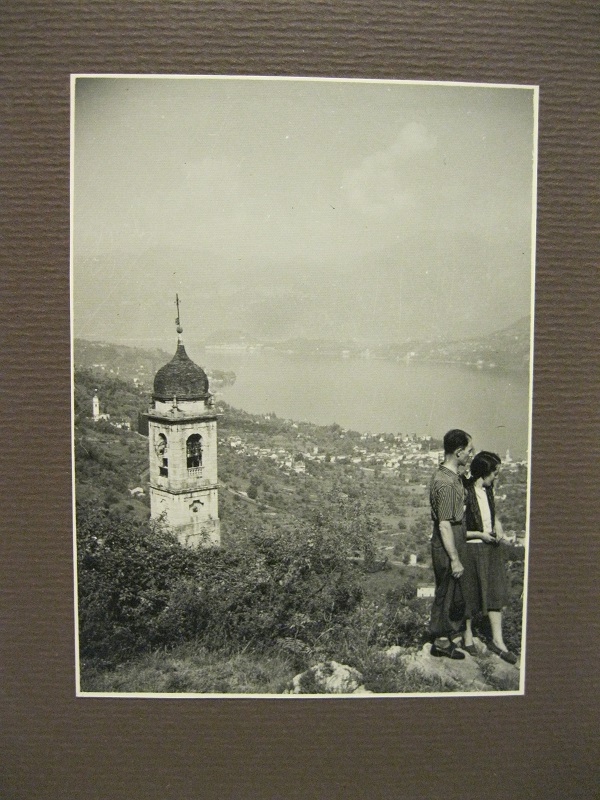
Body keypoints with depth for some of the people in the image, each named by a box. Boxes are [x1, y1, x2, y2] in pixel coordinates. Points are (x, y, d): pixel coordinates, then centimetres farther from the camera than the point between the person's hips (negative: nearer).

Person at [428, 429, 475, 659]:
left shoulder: (445, 474, 8)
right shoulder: (446, 483, -24)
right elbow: (444, 525, -24)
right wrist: (455, 559, -21)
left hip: (454, 538, 10)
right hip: (447, 543, -10)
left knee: (450, 592, 19)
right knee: (447, 592, 4)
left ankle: (444, 637, 32)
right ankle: (442, 642, 19)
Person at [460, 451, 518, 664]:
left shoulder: (488, 489, 3)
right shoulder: (465, 493, -20)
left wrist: (497, 524, 1)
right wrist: (480, 534, -17)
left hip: (490, 547, 7)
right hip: (471, 549, -7)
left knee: (495, 592, 5)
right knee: (470, 595, 8)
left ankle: (497, 640, 14)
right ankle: (468, 635, 27)